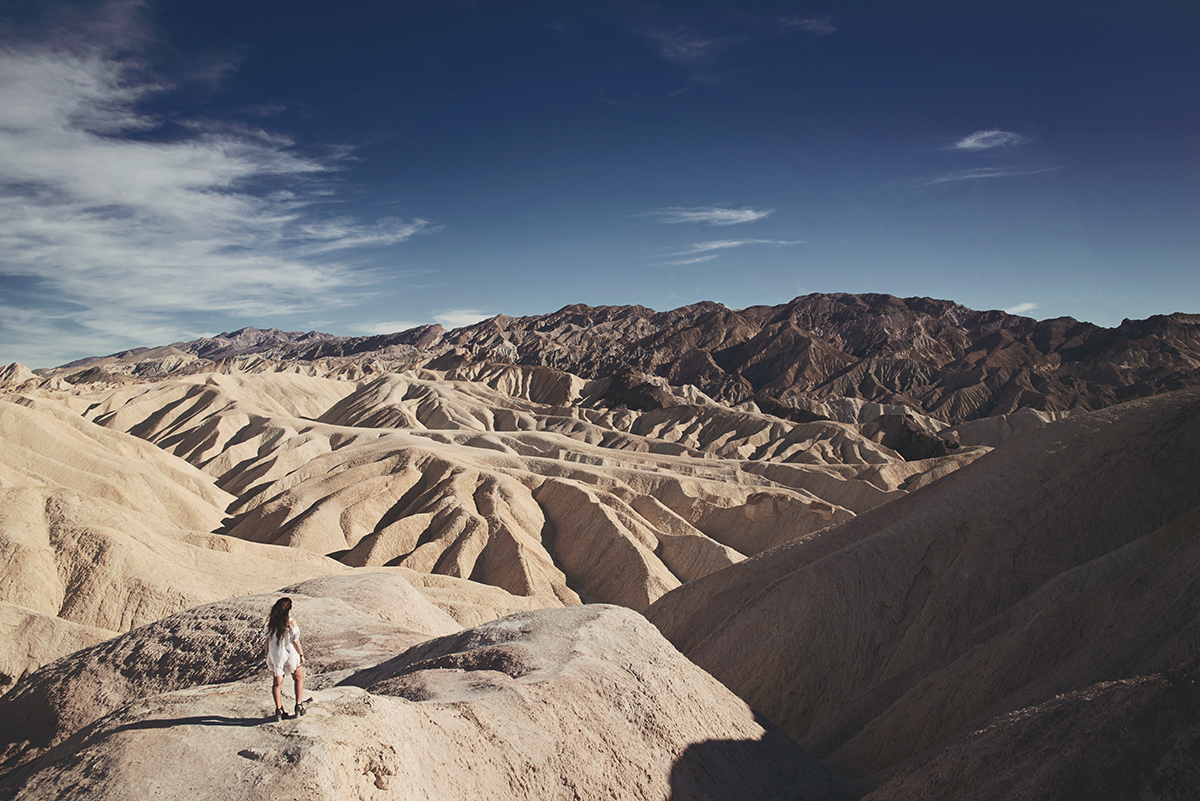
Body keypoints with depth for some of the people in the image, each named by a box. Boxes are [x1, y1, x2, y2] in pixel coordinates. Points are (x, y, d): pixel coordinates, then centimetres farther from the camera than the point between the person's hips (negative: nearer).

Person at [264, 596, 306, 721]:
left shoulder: (271, 622, -3)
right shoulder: (291, 622, -16)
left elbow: (267, 640, 3)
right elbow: (295, 641, -14)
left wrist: (268, 656, 14)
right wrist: (301, 655, -3)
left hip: (274, 656, 3)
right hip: (290, 655, -3)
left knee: (277, 683, 13)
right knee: (299, 679, 17)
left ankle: (279, 710, 9)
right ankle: (299, 707, 14)